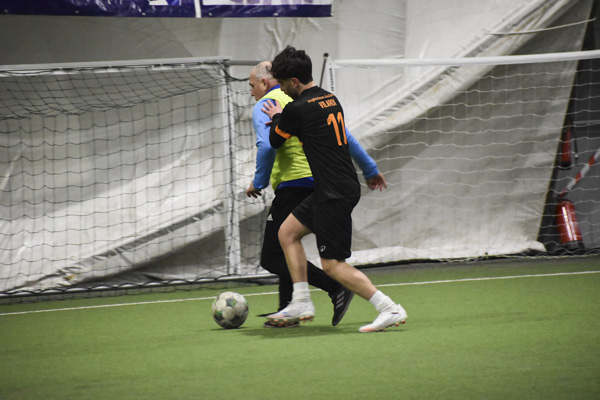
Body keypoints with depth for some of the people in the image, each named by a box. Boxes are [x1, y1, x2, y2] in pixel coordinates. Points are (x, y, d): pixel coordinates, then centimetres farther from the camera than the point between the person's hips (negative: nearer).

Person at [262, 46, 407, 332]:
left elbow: (275, 141, 3)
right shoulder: (330, 99, 9)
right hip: (335, 189, 10)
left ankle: (390, 310, -9)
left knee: (333, 265, -6)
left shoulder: (298, 109, -15)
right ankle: (301, 304, 19)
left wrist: (276, 118, 20)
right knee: (287, 233, 17)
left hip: (335, 194, -10)